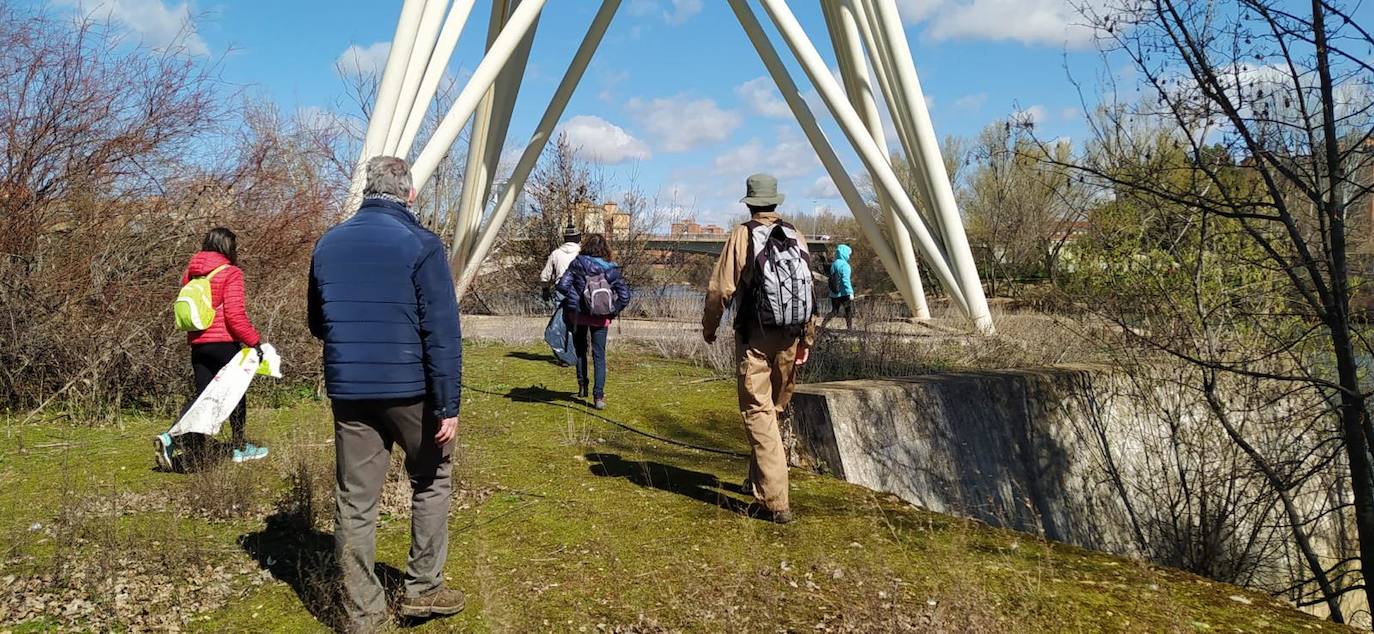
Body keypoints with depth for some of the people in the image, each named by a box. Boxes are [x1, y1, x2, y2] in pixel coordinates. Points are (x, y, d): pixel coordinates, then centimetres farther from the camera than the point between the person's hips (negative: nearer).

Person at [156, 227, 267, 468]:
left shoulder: (190, 273, 12)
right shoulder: (230, 273, -9)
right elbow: (235, 313, -16)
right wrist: (253, 341, -10)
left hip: (198, 344, 6)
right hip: (224, 342, -6)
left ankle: (171, 439, -11)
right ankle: (240, 448, 20)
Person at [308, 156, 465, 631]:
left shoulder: (327, 244, 8)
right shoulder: (420, 244, -8)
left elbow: (317, 325, 18)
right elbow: (442, 332, -13)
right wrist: (448, 404, -11)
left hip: (348, 391, 4)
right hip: (410, 388, -4)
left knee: (354, 502, 9)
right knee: (432, 482, 17)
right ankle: (423, 589, 19)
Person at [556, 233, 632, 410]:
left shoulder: (577, 264, -7)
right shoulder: (612, 269, -5)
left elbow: (563, 285, -16)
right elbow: (625, 295, -8)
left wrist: (573, 300, -4)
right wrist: (613, 311, 3)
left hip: (578, 315, 0)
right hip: (601, 318, 0)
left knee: (580, 350, 22)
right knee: (599, 356, 5)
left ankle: (582, 386, 23)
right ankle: (598, 396, -2)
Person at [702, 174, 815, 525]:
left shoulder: (742, 235, -5)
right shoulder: (797, 236, 7)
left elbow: (721, 288, -8)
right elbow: (809, 290, 6)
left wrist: (709, 327, 7)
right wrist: (807, 339, 13)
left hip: (754, 337, -5)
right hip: (789, 337, 5)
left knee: (758, 412, -4)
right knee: (774, 409, 19)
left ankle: (775, 502, -10)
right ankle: (757, 479, 33)